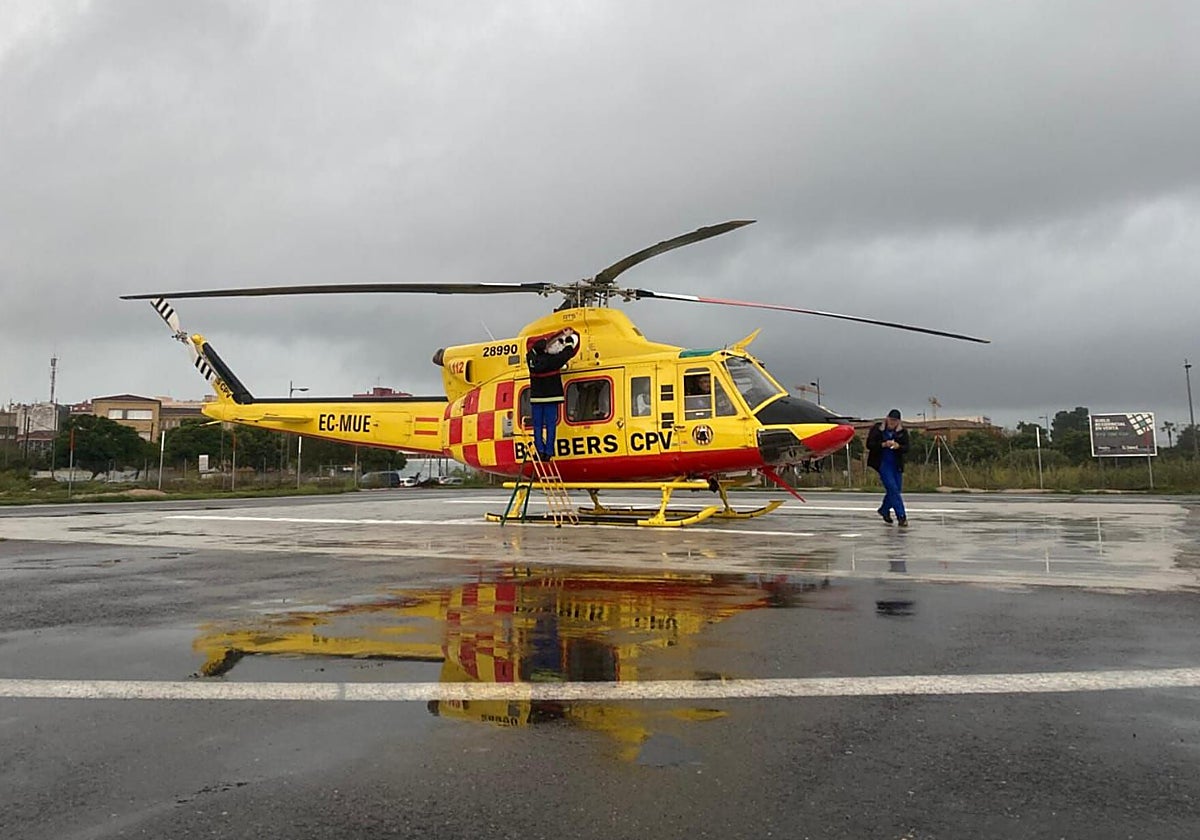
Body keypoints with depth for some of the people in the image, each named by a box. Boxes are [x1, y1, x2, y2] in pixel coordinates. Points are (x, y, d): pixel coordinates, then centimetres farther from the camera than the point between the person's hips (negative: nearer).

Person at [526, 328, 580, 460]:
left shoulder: (531, 359, -5)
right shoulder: (552, 360, -16)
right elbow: (569, 353, -8)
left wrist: (561, 334, 16)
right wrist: (569, 338, 9)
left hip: (536, 399, 3)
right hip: (551, 398, -2)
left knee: (537, 425, 8)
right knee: (550, 425, 3)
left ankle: (539, 450, 2)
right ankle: (548, 452, 1)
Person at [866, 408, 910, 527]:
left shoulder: (903, 432, 4)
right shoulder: (877, 429, -3)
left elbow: (906, 448, 0)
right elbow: (869, 445, -8)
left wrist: (898, 446, -21)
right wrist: (883, 444, -21)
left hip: (896, 465, 4)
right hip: (883, 463, -4)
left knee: (895, 490, 9)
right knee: (893, 488, -13)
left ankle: (884, 510, 35)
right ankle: (901, 516, -12)